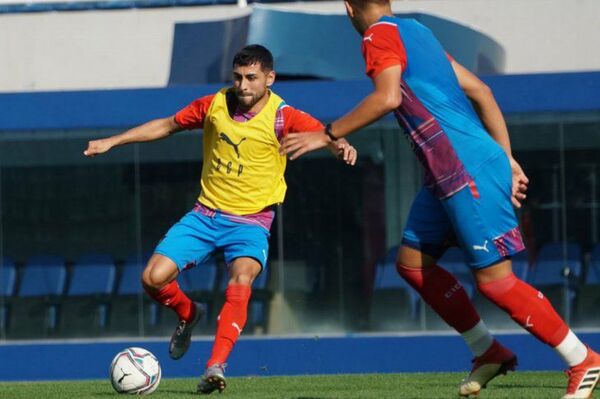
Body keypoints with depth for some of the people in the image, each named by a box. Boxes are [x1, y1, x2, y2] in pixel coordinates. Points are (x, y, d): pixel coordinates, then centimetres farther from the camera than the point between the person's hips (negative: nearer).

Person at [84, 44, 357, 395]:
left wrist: (341, 145, -51)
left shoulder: (282, 117, -11)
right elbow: (167, 125, 13)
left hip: (251, 221, -4)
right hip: (206, 215, 4)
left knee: (241, 280, -32)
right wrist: (113, 141, 13)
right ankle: (188, 314, 25)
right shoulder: (216, 105, 0)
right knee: (153, 278, -9)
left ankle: (216, 366, -35)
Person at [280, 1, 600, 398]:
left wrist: (327, 135, -15)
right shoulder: (417, 32, 18)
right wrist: (506, 160, 17)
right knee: (412, 262, 14)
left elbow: (387, 97, -24)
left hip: (469, 172, -10)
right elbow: (480, 90, 17)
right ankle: (488, 351, 18)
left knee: (494, 279, -7)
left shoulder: (381, 34, -7)